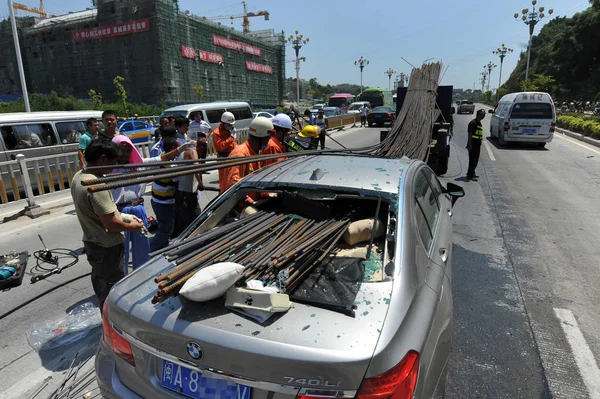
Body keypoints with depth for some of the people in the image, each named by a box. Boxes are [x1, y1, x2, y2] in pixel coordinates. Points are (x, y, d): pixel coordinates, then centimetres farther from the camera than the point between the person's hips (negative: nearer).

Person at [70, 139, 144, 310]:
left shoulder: (78, 177, 3)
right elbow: (110, 224, -26)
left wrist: (121, 215, 10)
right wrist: (131, 226, -9)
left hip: (91, 241, 10)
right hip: (107, 247, -10)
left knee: (101, 285, 24)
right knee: (113, 288, 4)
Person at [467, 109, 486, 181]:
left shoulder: (480, 123, 17)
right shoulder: (473, 123, -12)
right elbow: (469, 134, -17)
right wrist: (470, 144, -21)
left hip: (477, 144, 10)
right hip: (473, 144, -10)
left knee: (476, 160, 14)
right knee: (472, 160, -8)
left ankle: (472, 173, 25)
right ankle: (470, 175, -4)